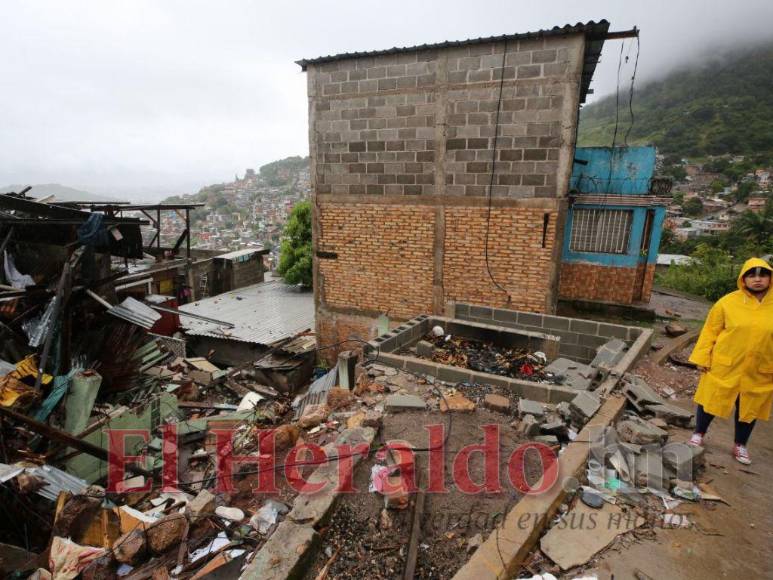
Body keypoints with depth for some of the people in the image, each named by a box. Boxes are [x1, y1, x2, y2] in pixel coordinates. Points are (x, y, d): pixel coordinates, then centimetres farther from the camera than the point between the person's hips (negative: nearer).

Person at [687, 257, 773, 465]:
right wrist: (703, 358, -7)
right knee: (711, 400, 10)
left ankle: (740, 445, 36)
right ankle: (698, 434, 31)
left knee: (749, 408, 16)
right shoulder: (728, 302, -8)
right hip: (724, 367, -2)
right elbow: (710, 330, -4)